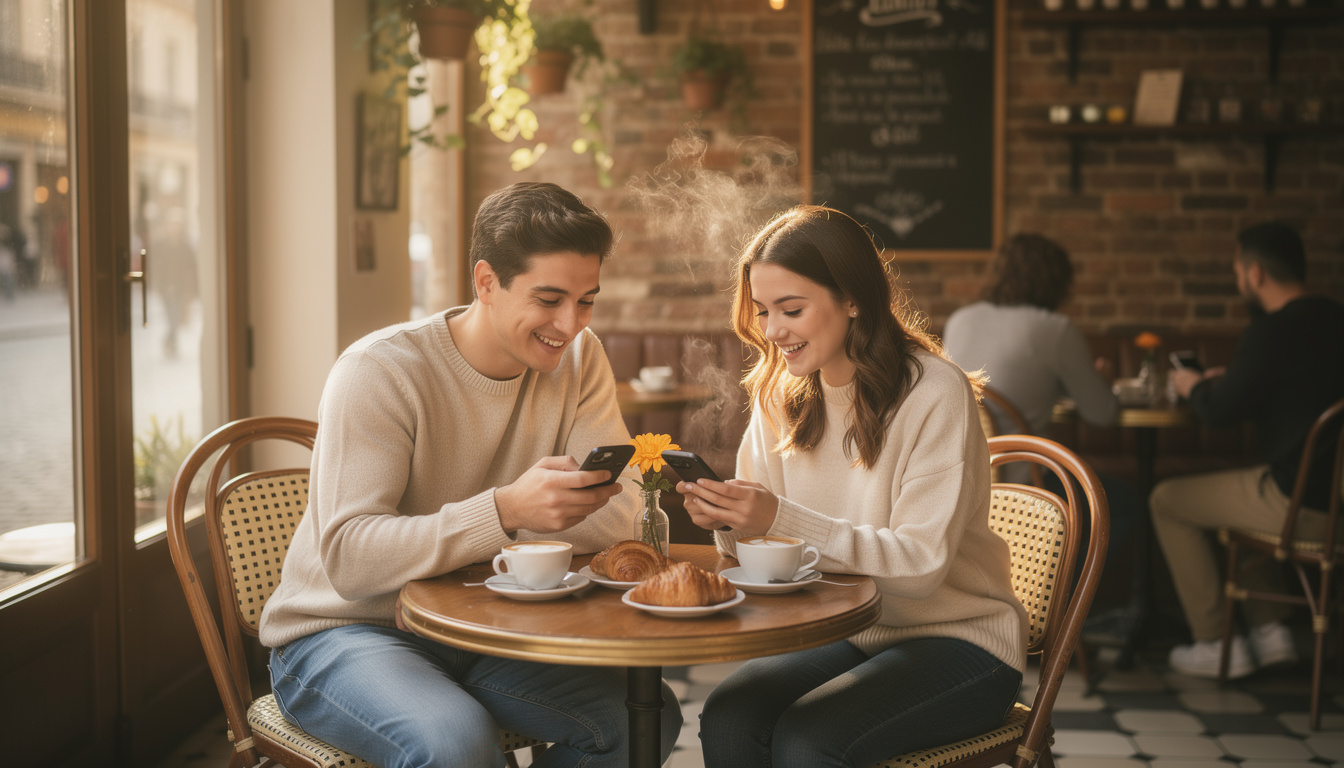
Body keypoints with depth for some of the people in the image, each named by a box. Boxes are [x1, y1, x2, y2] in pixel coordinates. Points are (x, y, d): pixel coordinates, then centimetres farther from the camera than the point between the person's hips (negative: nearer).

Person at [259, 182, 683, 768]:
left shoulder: (578, 358, -3)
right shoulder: (380, 372, -19)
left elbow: (617, 518, -13)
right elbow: (348, 560, -29)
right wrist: (505, 510, -42)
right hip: (346, 629, -5)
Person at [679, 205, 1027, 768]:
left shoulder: (935, 394, -16)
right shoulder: (779, 395, 4)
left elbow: (923, 562, -22)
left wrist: (782, 519, -31)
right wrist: (729, 521, -19)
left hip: (956, 637, -5)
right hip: (844, 633, 5)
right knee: (727, 717, -23)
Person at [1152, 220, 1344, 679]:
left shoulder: (1272, 332, -18)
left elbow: (1219, 413, -12)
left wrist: (1193, 387, 9)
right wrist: (1228, 381, 21)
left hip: (1304, 505, -9)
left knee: (1167, 500, 7)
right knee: (1242, 490, 34)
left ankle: (1216, 644, 10)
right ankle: (1270, 630, 28)